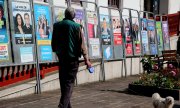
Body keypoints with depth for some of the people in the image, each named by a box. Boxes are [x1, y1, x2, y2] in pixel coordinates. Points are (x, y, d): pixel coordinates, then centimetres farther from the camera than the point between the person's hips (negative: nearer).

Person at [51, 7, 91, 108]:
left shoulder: (56, 25, 3)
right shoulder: (77, 26, -8)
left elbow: (53, 43, 10)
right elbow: (81, 44, -8)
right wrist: (86, 59, -4)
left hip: (61, 58, 4)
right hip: (73, 58, -4)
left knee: (63, 82, 13)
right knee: (69, 82, -2)